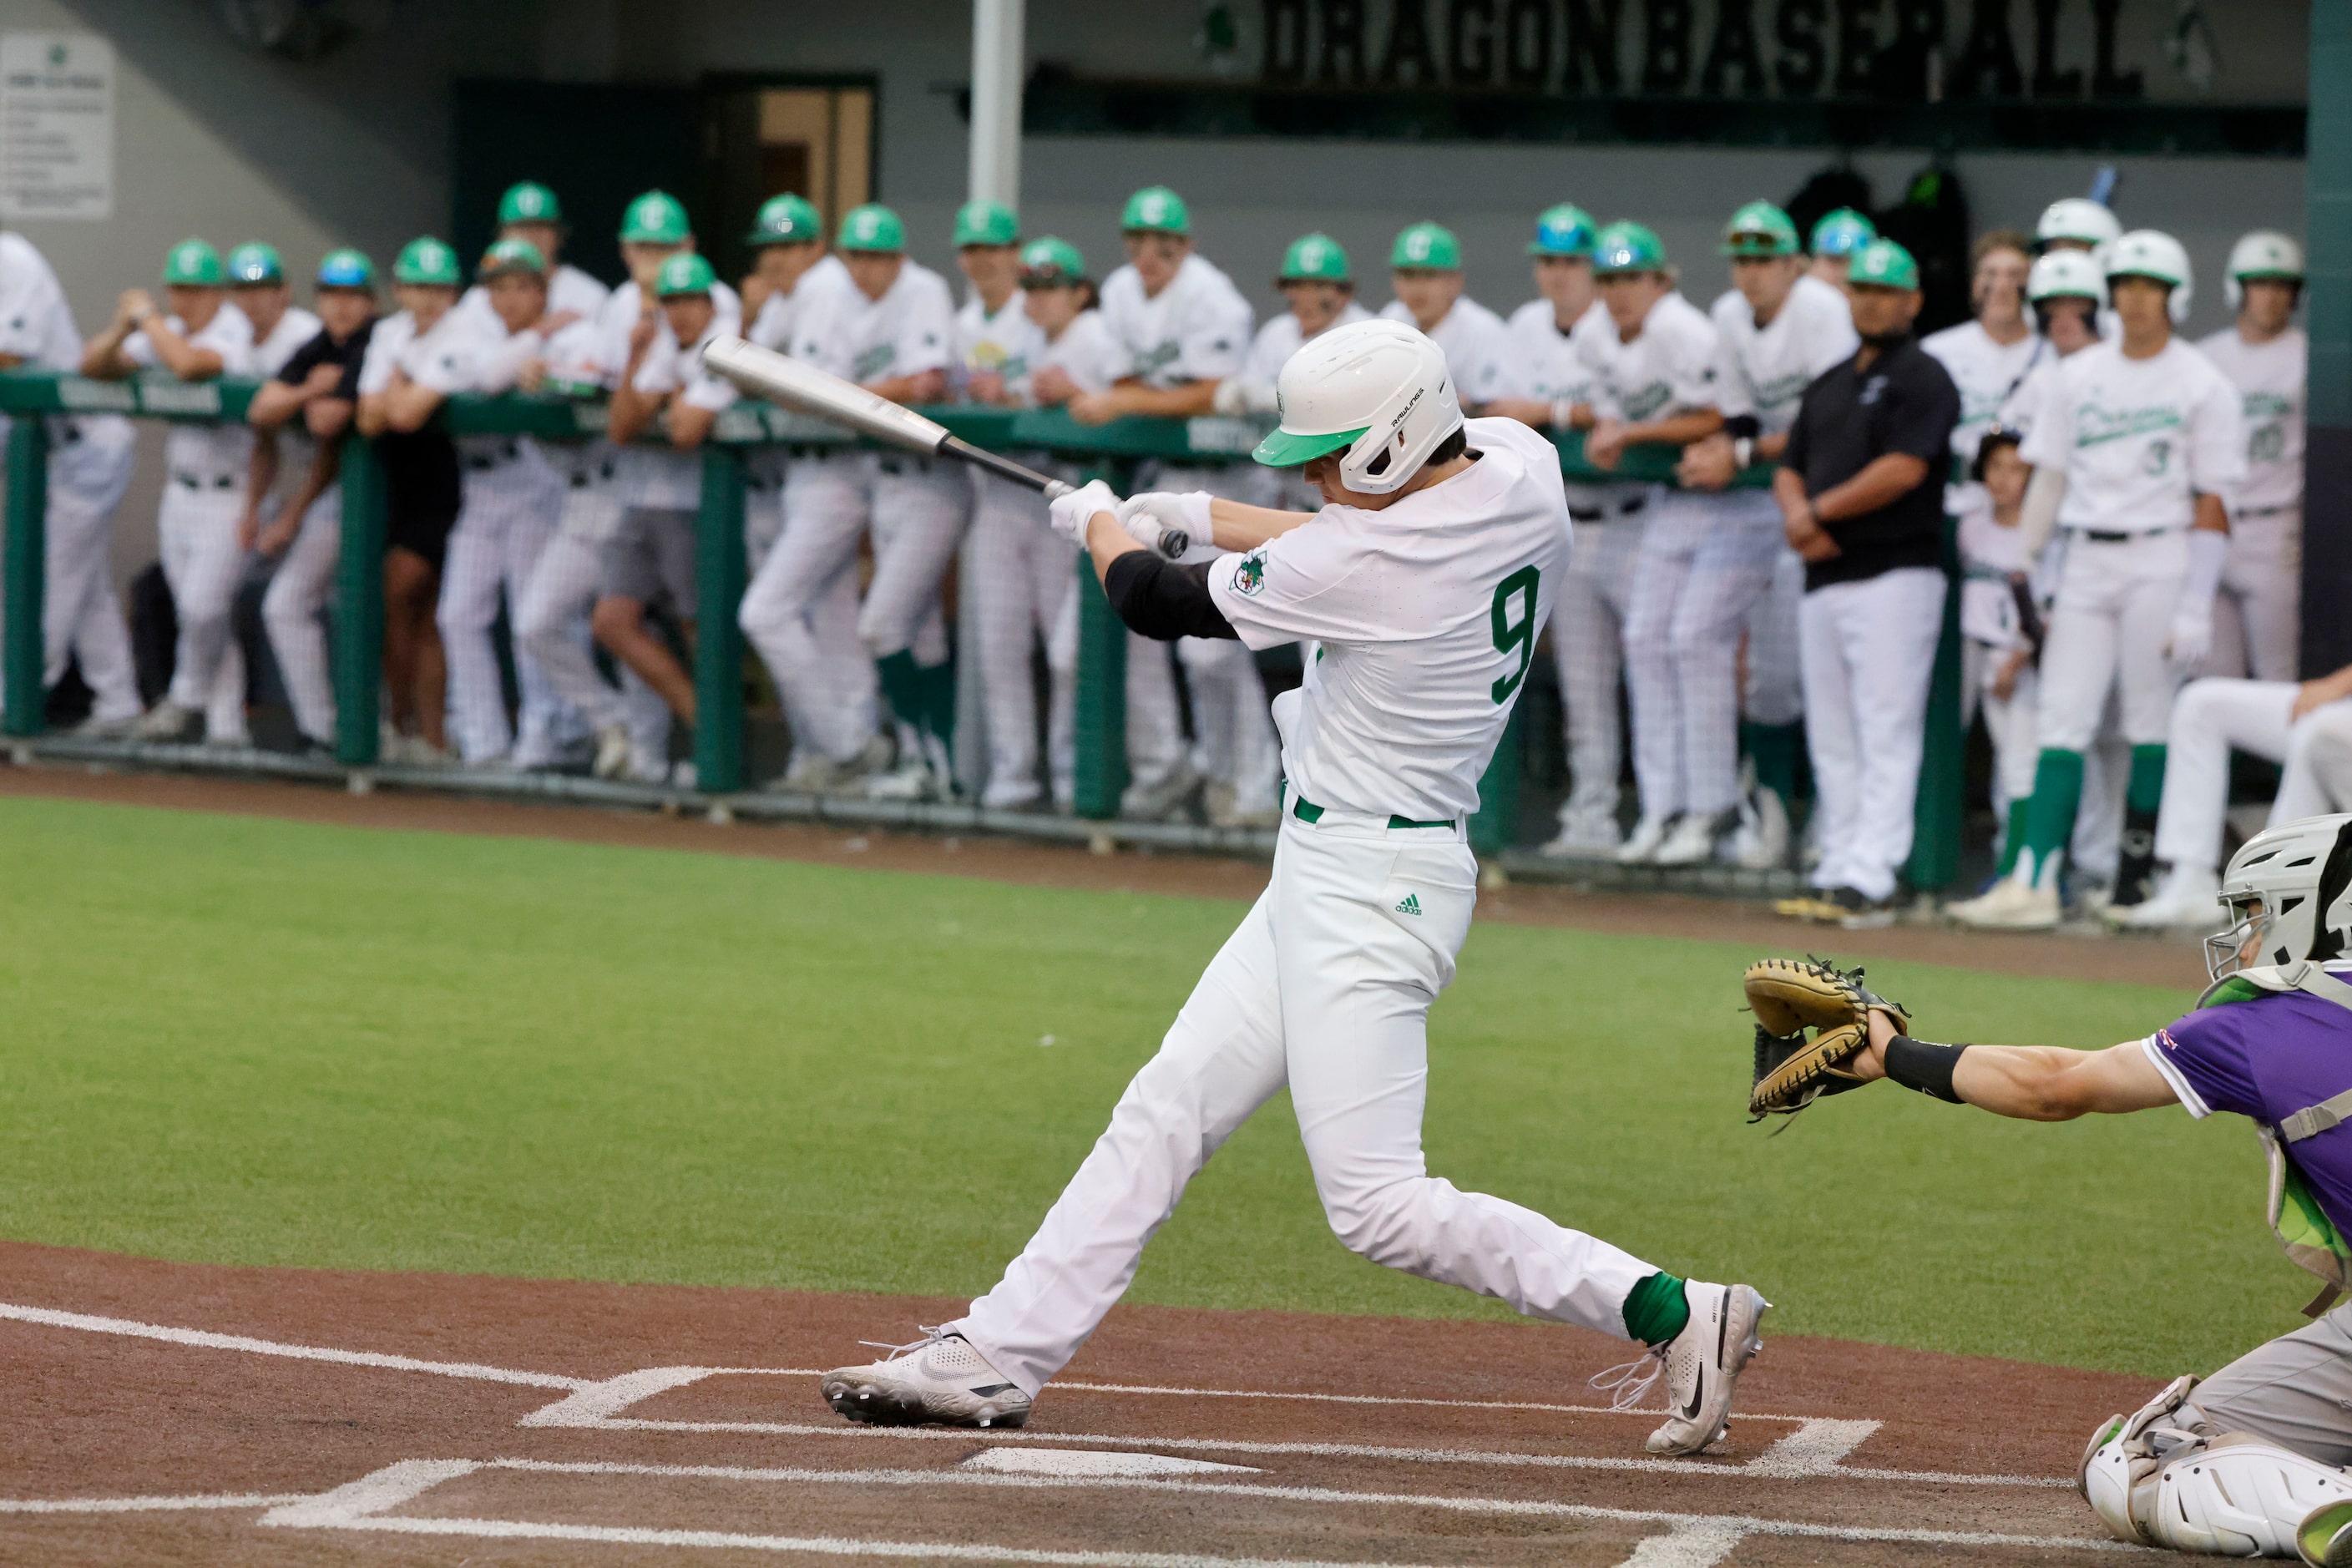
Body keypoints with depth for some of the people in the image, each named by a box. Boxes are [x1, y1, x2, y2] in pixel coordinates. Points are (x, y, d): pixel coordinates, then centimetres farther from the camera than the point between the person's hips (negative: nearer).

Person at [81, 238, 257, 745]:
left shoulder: (234, 332, -13)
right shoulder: (168, 334, 9)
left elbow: (189, 364, -34)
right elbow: (94, 367, 9)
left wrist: (148, 316, -19)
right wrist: (122, 328, -11)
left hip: (227, 493, -7)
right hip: (180, 490, 7)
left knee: (204, 605, -14)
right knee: (196, 612, 8)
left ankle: (187, 698, 10)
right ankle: (225, 727, 17)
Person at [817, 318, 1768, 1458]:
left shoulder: (1375, 562, -23)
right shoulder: (1520, 467, 1)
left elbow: (1159, 603, -8)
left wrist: (1102, 525, 13)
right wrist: (1199, 515, 22)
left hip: (1367, 888, -10)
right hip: (1329, 880, 10)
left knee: (1378, 1206, -12)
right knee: (1162, 1116, 12)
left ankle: (1673, 1312, -10)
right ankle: (1000, 1354, 17)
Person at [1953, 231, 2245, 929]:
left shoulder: (2202, 386, -2)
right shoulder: (2077, 375, 12)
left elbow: (2211, 505, -5)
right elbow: (2048, 478, 15)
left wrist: (2196, 606, -11)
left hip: (2160, 562, -4)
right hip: (2086, 559, 4)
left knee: (2152, 721, -2)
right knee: (2061, 717, -6)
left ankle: (2137, 874, 7)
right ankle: (2033, 883, -13)